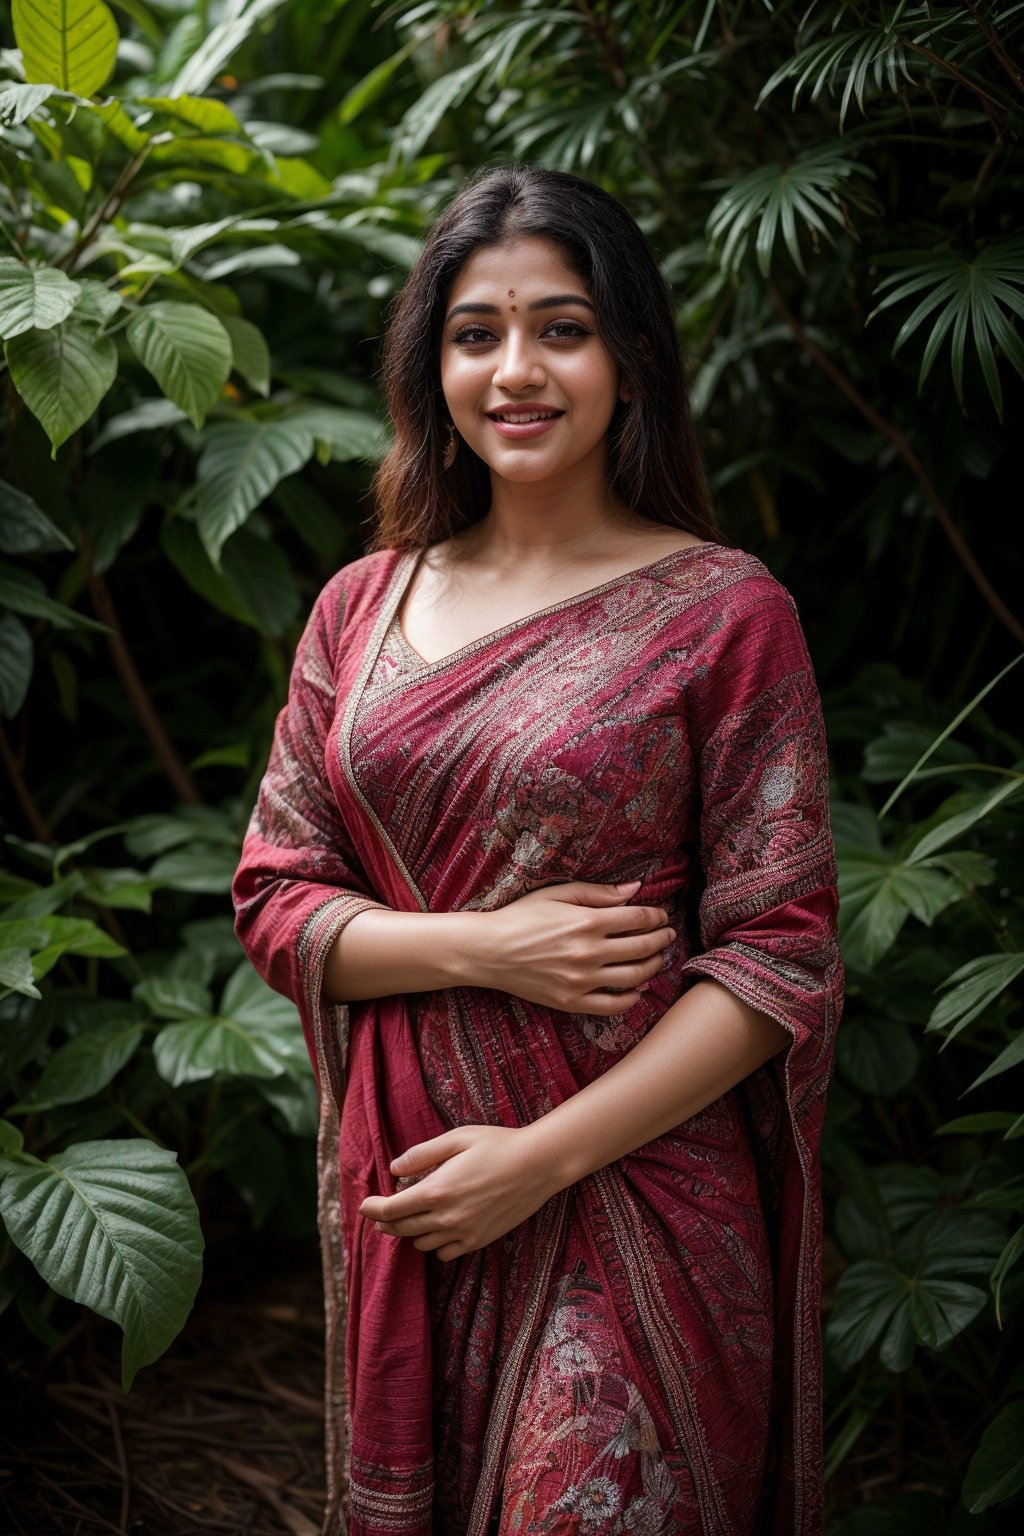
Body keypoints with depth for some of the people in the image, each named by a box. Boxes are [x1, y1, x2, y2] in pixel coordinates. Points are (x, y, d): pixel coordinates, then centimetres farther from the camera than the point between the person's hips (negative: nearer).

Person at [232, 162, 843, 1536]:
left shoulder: (725, 612, -7)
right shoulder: (362, 607, 6)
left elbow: (779, 959, -9)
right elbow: (274, 898, 6)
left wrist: (541, 1158, -14)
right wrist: (479, 947, -13)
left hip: (633, 1194, -4)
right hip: (400, 1192, 4)